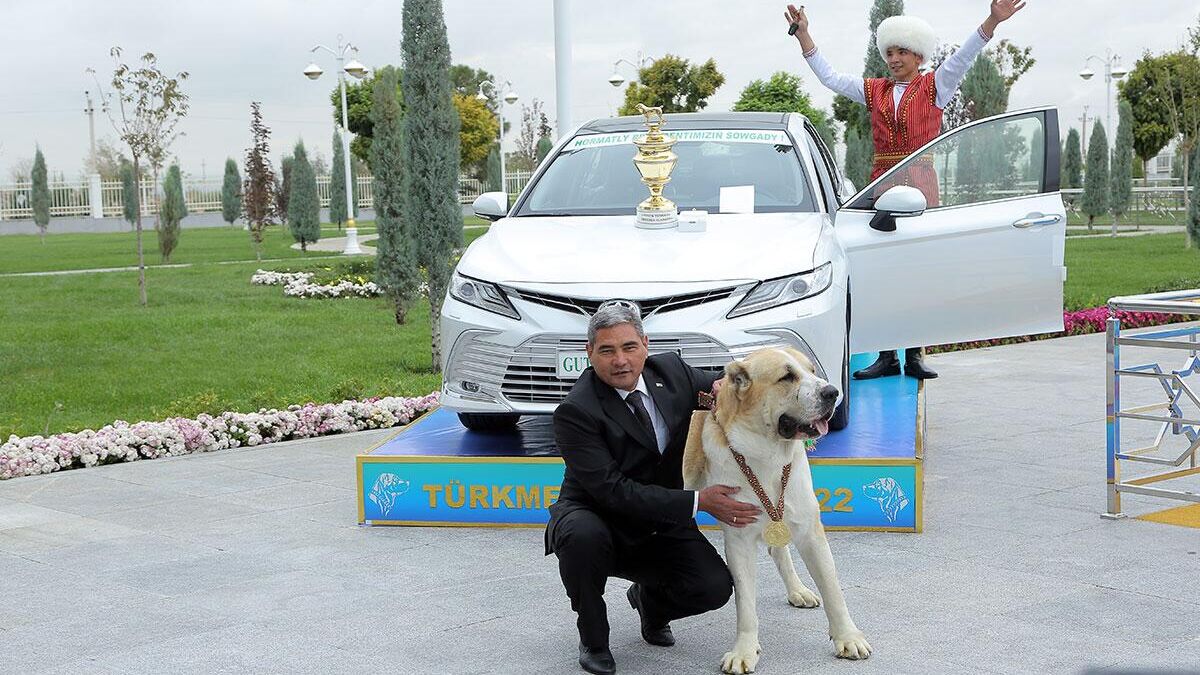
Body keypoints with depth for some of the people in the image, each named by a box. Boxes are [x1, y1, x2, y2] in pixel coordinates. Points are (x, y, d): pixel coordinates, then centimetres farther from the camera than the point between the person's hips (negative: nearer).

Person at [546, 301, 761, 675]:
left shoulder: (671, 369, -4)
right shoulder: (575, 412, -22)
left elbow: (718, 385, 16)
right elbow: (612, 490, -28)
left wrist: (722, 385, -11)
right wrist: (698, 501, -32)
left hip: (659, 525, 4)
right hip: (598, 520, -4)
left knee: (715, 587, -20)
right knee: (583, 537, -39)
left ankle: (650, 600, 16)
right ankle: (593, 639, -11)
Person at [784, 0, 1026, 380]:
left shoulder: (935, 87, 6)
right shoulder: (875, 90, 16)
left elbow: (962, 60, -8)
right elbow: (829, 78, 16)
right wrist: (803, 35, 11)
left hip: (920, 184, -3)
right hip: (882, 184, 3)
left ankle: (914, 354, -2)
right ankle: (886, 355, 1)